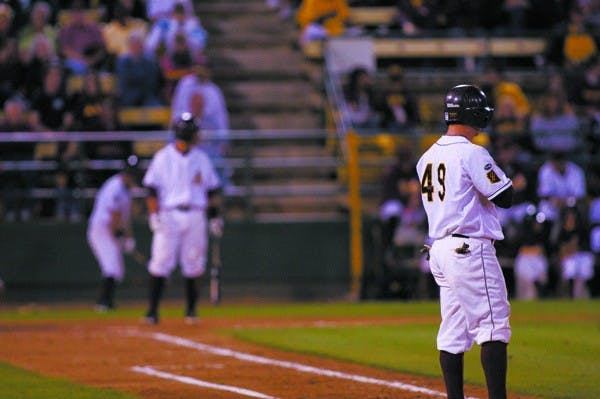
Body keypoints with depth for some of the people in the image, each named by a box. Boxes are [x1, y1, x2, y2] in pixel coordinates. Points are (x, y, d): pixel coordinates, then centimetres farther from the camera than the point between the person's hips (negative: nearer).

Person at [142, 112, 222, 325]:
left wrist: (215, 216, 9)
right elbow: (152, 189, -2)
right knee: (161, 263, -9)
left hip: (195, 216, 3)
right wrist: (155, 215, -13)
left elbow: (212, 189, 16)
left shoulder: (201, 158, 11)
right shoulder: (163, 157, 0)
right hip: (169, 215, -3)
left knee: (193, 265, 2)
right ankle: (153, 311, -8)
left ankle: (191, 311, 12)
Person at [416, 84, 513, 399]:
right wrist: (502, 178, 8)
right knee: (494, 325, -8)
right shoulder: (472, 154, -13)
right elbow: (504, 198, -11)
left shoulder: (428, 157, 13)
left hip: (439, 249, 9)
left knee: (453, 333, 10)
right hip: (471, 249, -9)